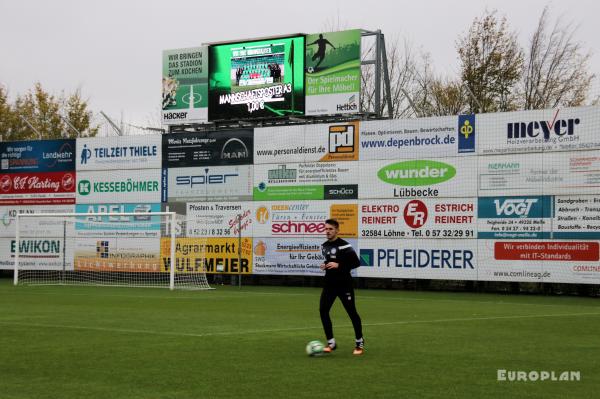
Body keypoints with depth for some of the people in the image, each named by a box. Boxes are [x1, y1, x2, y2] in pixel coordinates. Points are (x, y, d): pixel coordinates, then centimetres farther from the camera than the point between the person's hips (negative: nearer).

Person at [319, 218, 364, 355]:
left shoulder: (344, 246, -14)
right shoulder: (324, 246, 9)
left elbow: (356, 262, -17)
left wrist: (339, 265, -24)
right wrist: (325, 265, 3)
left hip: (344, 284, -6)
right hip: (329, 284, 6)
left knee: (352, 312, 1)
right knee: (323, 310, -6)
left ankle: (359, 343, 17)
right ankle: (331, 342, 4)